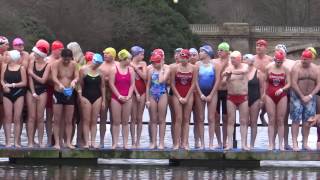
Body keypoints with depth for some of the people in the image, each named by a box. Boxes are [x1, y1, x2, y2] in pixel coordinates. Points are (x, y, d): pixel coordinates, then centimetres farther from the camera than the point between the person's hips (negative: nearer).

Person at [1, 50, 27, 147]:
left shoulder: (21, 68, -3)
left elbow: (24, 83, -5)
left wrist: (12, 85, -13)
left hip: (18, 94, -2)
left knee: (17, 118, -1)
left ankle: (17, 141, 3)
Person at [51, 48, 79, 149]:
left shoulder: (74, 65, 1)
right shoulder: (56, 64, -7)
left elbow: (77, 77, -7)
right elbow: (54, 77, -20)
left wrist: (74, 81, -31)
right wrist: (60, 84, -40)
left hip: (70, 94, 2)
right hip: (58, 93, -2)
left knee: (69, 121, 5)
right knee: (57, 120, -1)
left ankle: (68, 142, 9)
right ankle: (57, 143, 0)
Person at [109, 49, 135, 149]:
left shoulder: (130, 70, 7)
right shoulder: (114, 69, -3)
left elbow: (132, 84, 5)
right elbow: (111, 84, -7)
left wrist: (128, 96, -7)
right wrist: (119, 96, -12)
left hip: (127, 98, 3)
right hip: (116, 98, -3)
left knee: (125, 122, 5)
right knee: (116, 122, -1)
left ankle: (125, 143, 7)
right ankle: (115, 143, 1)